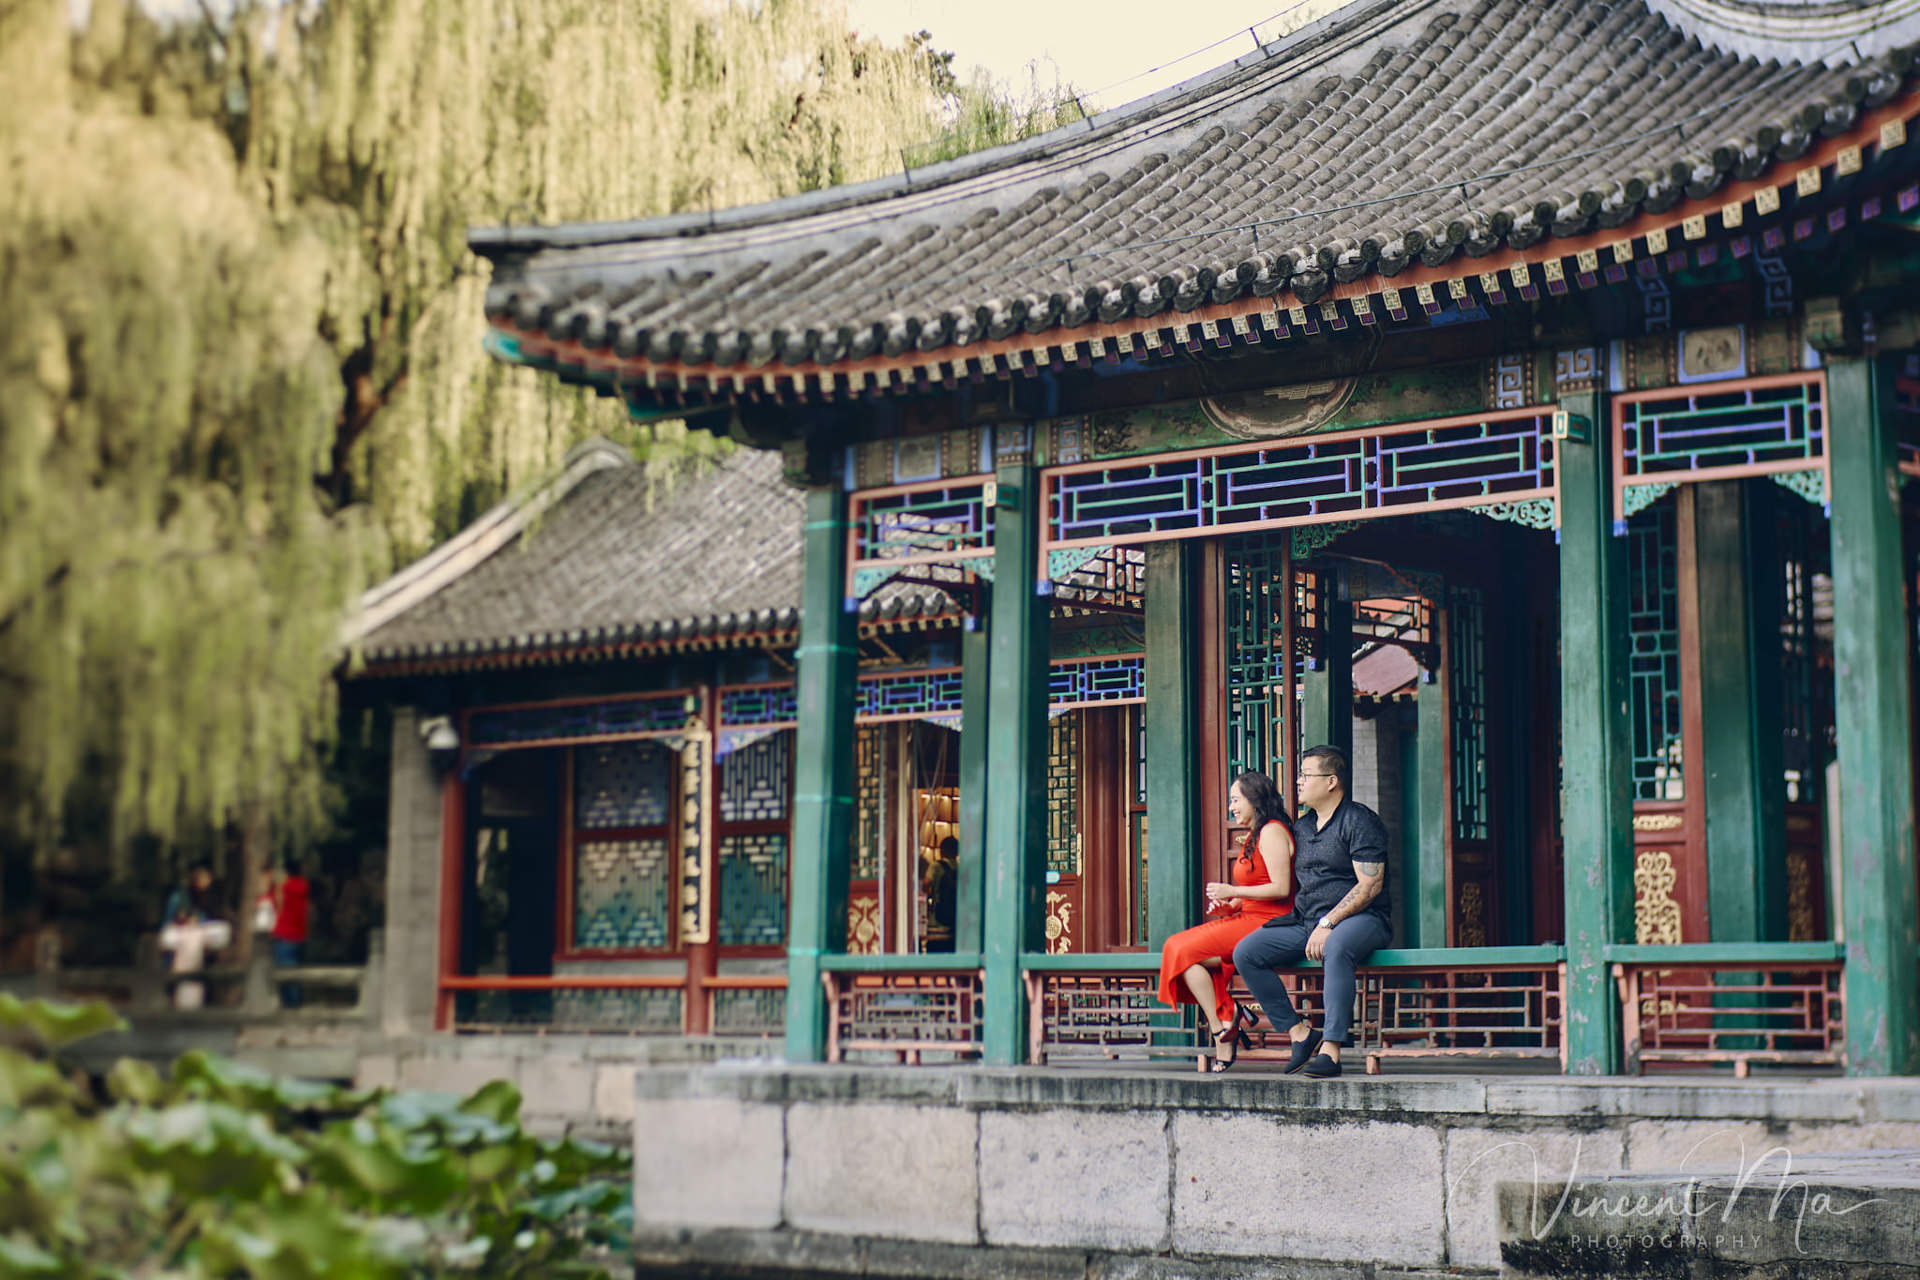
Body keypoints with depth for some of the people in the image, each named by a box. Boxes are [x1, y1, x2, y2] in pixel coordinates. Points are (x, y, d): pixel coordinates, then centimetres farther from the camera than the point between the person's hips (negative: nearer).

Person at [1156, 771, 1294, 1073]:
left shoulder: (1272, 832, -9)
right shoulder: (1254, 836, 23)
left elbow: (1281, 889, -17)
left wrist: (1233, 892, -13)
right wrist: (1230, 906, 9)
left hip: (1266, 924, -10)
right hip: (1250, 921, 10)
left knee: (1183, 949, -16)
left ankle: (1220, 1024, -12)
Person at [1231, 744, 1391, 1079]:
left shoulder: (1360, 820, -5)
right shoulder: (1302, 825, 19)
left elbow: (1369, 886, -14)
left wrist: (1327, 924, -21)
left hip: (1360, 918, -7)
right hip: (1304, 921, 7)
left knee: (1336, 948, -42)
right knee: (1245, 953, -12)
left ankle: (1331, 1050, -40)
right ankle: (1300, 1033, -9)